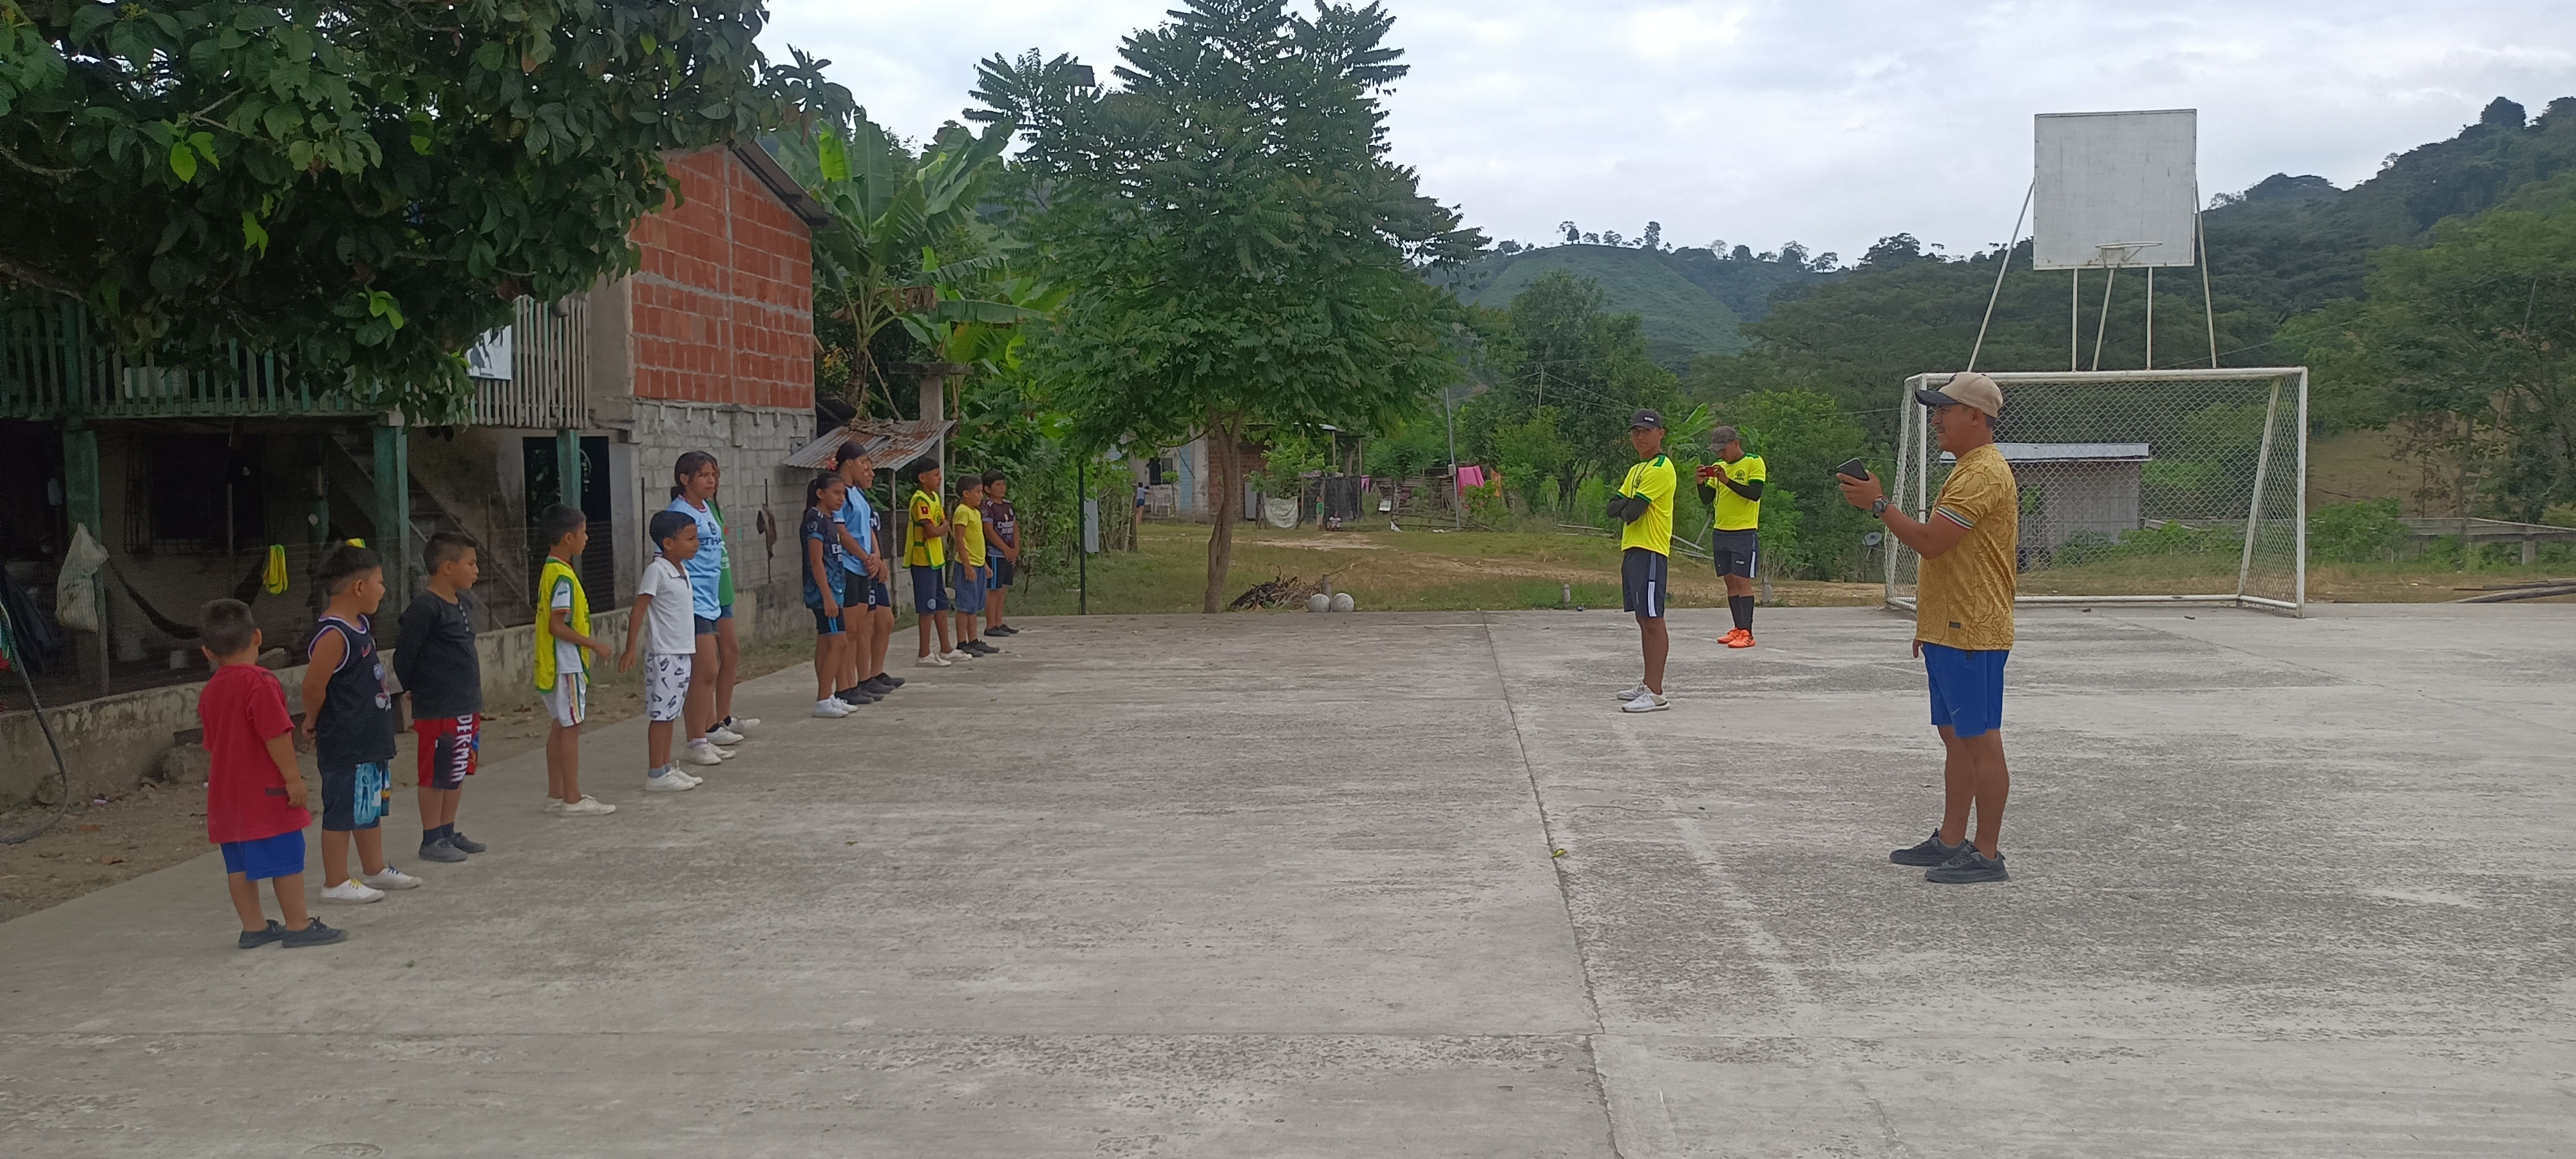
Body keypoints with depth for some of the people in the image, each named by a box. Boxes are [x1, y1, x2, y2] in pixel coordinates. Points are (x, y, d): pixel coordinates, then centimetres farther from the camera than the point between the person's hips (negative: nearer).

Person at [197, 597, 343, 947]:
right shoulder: (260, 682, -15)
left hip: (226, 793, 8)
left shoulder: (209, 692, 10)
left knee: (238, 863, 11)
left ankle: (253, 926, 17)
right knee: (286, 859, -2)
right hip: (266, 789, -8)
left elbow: (212, 743, 20)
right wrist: (293, 777, -17)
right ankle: (298, 925, 2)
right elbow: (276, 735, -21)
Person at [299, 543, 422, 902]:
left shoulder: (361, 624, 9)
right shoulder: (332, 635, -22)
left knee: (372, 806, 20)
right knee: (343, 812, 0)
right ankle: (336, 883, 10)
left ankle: (376, 869, 33)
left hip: (372, 739, 10)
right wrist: (313, 725, -6)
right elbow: (313, 688, -21)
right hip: (345, 746, -10)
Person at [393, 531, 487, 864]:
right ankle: (431, 840, 10)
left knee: (458, 773, 15)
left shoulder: (464, 600, 10)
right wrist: (415, 690, -1)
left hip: (467, 705, 9)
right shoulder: (425, 608, -18)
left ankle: (448, 832, 26)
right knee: (436, 775, 1)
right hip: (437, 709, -9)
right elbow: (404, 655, -15)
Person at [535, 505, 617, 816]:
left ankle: (556, 795, 20)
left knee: (559, 727, 14)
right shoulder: (563, 577, -19)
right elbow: (557, 626, -23)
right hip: (566, 664, -10)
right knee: (571, 727, -5)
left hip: (555, 664, 10)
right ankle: (572, 799, -1)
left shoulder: (551, 569, 11)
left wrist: (587, 642, 18)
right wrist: (593, 643, -17)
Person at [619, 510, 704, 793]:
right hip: (663, 654, -8)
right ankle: (655, 775, 0)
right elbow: (639, 610, -15)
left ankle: (667, 768, 20)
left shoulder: (682, 571, 12)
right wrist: (631, 650, -19)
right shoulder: (657, 570, -14)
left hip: (682, 653, 8)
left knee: (670, 713, 13)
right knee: (660, 714, -4)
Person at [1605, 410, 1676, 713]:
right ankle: (1648, 684, 22)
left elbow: (1633, 512, -17)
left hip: (1650, 552, -10)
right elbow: (1614, 506, 12)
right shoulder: (1636, 470, 21)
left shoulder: (1660, 469, -11)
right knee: (1644, 620, 14)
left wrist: (1628, 508, 5)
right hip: (1632, 550, 10)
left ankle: (1655, 693, -12)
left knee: (1652, 619, -10)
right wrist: (1629, 505, -9)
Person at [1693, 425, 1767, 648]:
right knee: (1730, 581, 6)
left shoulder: (1753, 462, -4)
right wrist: (1701, 483, -5)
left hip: (1744, 533, -7)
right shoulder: (1719, 467, 14)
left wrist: (1728, 481, -23)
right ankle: (1738, 629, 10)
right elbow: (1707, 500, 14)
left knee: (1742, 580, -10)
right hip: (1720, 532, 7)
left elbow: (1755, 493, -17)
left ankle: (1747, 632, -12)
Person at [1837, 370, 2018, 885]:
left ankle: (1987, 853, -1)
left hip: (1971, 635, -11)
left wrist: (1879, 504, -14)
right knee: (1955, 738, 14)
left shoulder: (1983, 474, -17)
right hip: (1950, 631, 11)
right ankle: (1950, 841, 21)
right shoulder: (1968, 471, 19)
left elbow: (1930, 541, -25)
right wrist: (1928, 622, 24)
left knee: (1980, 740, -6)